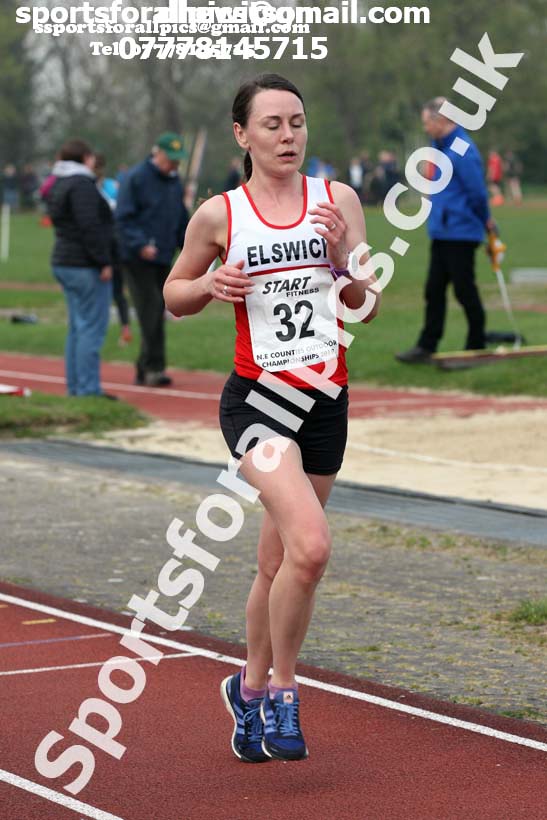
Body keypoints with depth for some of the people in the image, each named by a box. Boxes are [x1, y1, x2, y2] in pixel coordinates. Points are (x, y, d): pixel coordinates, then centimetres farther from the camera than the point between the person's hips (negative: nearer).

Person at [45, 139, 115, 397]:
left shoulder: (58, 185, 17)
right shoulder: (81, 184, -14)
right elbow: (89, 226, -21)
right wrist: (104, 262, -18)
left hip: (64, 262, 10)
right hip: (86, 266, -10)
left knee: (77, 327, 15)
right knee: (92, 327, -8)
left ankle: (75, 387, 18)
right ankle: (88, 388, -9)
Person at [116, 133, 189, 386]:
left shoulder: (174, 182, 15)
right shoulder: (135, 178, -7)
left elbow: (181, 220, 23)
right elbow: (123, 218, -13)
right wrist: (141, 245, -24)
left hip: (163, 260, 7)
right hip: (138, 259, -7)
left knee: (156, 315, 7)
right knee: (150, 311, -14)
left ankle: (143, 370, 13)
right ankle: (154, 368, -14)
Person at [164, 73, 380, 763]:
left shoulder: (338, 201, 4)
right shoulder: (219, 215, -1)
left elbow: (367, 306, 4)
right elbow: (173, 296, 12)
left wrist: (342, 258, -15)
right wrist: (209, 283, -9)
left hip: (325, 400, 4)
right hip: (256, 397, -4)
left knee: (279, 563, 14)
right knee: (309, 546, -24)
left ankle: (250, 690, 36)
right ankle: (282, 693, -6)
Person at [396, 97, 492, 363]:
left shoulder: (462, 152, -19)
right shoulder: (443, 147, 12)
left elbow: (478, 192, -19)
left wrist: (484, 220, -4)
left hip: (460, 234, -10)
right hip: (441, 232, 10)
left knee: (464, 290, -1)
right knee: (434, 290, 10)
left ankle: (477, 346, 9)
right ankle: (426, 347, 14)